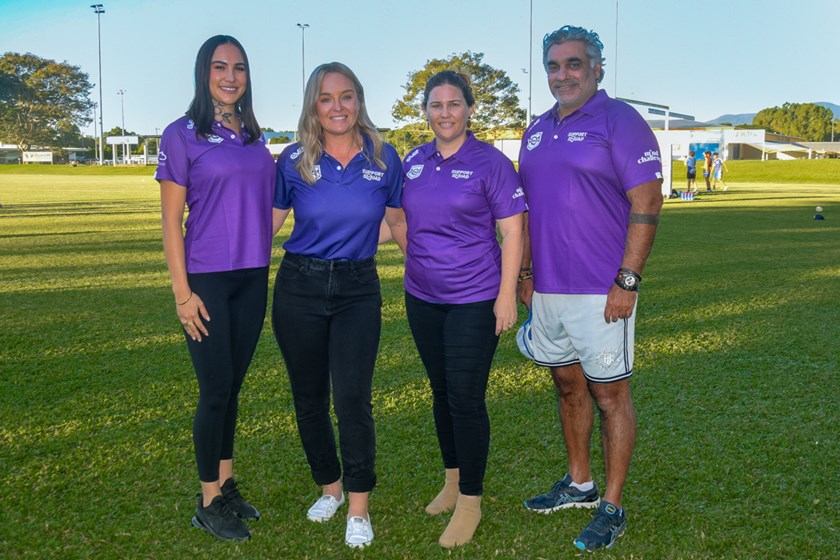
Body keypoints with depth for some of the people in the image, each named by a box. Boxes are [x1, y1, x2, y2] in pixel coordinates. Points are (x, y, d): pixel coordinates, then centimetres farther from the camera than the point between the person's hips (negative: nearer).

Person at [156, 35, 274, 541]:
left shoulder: (254, 137, 10)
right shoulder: (183, 136, -5)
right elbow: (171, 220, -7)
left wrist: (264, 270, 12)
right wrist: (183, 293, -12)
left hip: (252, 280, 5)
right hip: (208, 280, -5)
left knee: (233, 387, 12)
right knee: (216, 389, -1)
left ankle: (227, 486, 26)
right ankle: (209, 504, 14)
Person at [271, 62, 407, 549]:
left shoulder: (383, 158, 0)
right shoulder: (295, 161, -1)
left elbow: (398, 222, 10)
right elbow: (268, 221, 3)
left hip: (358, 289, -1)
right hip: (300, 288, 1)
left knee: (353, 397, -10)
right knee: (309, 397, 10)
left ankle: (359, 508, 5)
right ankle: (330, 487, 32)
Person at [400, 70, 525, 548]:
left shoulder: (490, 163, -8)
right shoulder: (414, 162, 7)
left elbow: (512, 233, -9)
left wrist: (507, 295, -14)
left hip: (473, 299, -5)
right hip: (423, 298, 5)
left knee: (466, 398, -3)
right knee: (442, 392, 15)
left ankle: (470, 500, 12)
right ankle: (453, 479, 33)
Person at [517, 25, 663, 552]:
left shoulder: (620, 122, -8)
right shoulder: (538, 129, 14)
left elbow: (647, 206, -13)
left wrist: (627, 281, -18)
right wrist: (525, 272, 15)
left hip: (601, 291, -7)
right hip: (548, 288, 7)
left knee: (610, 393, 2)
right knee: (568, 385, 17)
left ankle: (613, 508, 14)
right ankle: (580, 484, 33)